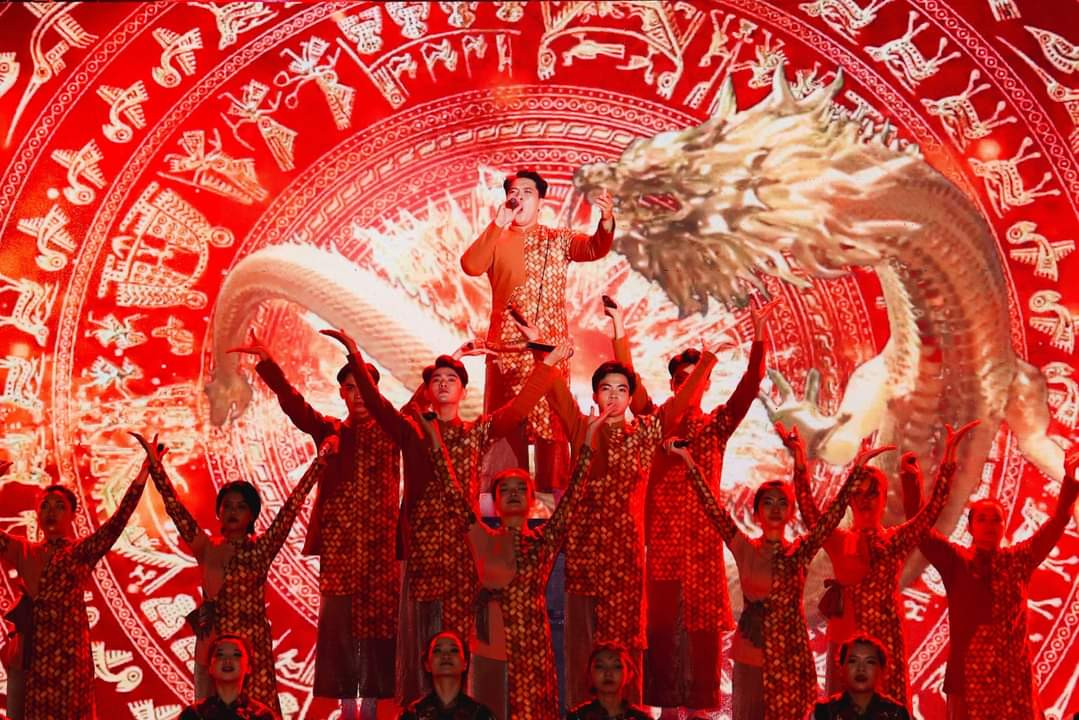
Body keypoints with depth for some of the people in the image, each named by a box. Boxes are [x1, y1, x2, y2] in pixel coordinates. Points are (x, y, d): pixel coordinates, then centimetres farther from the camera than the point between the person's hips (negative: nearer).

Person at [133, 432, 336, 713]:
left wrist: (321, 460, -6)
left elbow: (292, 506, -4)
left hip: (252, 644, -2)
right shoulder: (206, 547, 5)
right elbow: (174, 506, 5)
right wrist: (155, 462, 3)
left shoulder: (261, 549, -1)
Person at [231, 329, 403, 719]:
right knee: (337, 625, 0)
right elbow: (293, 404, -2)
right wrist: (266, 361, -15)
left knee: (377, 624, -2)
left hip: (380, 544, -1)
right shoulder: (329, 430, 11)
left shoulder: (390, 431, 10)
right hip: (338, 543, 1)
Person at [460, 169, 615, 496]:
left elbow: (595, 249, -7)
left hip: (550, 346, 0)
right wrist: (499, 225, -13)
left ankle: (553, 493, 5)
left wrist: (606, 221, -27)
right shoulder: (495, 240, 8)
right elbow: (471, 266, -11)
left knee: (551, 421, -1)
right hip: (506, 346, 0)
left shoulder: (558, 239, 9)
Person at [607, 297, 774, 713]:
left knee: (703, 621, 1)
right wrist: (620, 332, -11)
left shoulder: (716, 426, 7)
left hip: (703, 538, 0)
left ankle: (701, 703, 7)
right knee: (662, 620, 1)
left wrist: (759, 334, -14)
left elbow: (750, 385, -4)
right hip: (662, 535, 0)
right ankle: (665, 703, 8)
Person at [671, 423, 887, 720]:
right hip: (751, 655, 0)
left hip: (791, 655, 0)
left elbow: (834, 512, -6)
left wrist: (858, 468, -12)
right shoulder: (744, 549, 0)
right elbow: (714, 509, -7)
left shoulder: (801, 552, 1)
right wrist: (689, 462, -14)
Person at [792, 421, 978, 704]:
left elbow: (933, 509, -4)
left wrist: (949, 457, -12)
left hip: (887, 638, 0)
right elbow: (809, 510, -7)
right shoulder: (838, 540, 6)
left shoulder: (897, 540, 5)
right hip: (846, 637, 0)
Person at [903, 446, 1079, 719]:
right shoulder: (956, 561, 5)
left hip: (1014, 672, 2)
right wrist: (911, 480, -14)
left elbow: (1056, 523, 5)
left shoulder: (1018, 560, 10)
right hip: (969, 672, -1)